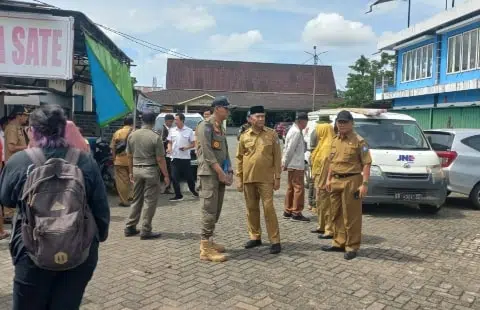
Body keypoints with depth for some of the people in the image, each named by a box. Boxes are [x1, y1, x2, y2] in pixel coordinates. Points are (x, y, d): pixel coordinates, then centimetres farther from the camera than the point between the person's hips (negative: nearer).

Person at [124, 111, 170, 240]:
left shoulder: (132, 135, 5)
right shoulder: (155, 137, -12)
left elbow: (129, 156, 10)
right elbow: (160, 159, -12)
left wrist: (131, 172, 19)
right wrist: (166, 175, -5)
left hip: (137, 170, 6)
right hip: (151, 171, -5)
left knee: (136, 200, 16)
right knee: (150, 201, 2)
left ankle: (130, 227, 20)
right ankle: (145, 231, 5)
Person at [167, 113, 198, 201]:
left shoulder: (189, 131, -3)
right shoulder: (172, 130, 5)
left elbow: (193, 144, 0)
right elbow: (170, 142, 11)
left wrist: (186, 148, -18)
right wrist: (169, 149, -10)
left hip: (185, 158, -2)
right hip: (175, 157, 2)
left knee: (189, 176, 8)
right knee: (175, 177, -1)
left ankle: (193, 190, 35)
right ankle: (178, 195, 10)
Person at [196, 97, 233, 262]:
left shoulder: (221, 127, 17)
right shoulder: (205, 125, -11)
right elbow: (207, 152, -18)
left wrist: (228, 168, 6)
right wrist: (220, 172, -20)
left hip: (220, 174, 9)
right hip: (209, 174, -9)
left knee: (216, 211, 13)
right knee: (209, 211, -8)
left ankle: (207, 242, 23)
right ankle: (206, 249, -3)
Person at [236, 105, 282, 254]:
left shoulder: (272, 134, -1)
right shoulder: (244, 136, 4)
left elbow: (277, 157, 1)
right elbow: (239, 158, 8)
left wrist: (277, 177, -3)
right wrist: (239, 178, 4)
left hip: (266, 178, -3)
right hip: (248, 178, 3)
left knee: (268, 208, -4)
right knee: (251, 209, 10)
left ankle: (275, 241, 3)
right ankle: (255, 237, 24)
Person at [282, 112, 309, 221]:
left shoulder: (293, 130, 16)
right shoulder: (296, 132, -16)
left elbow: (287, 148, 17)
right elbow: (290, 149, -18)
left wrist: (285, 163, 14)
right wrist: (285, 163, -12)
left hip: (293, 165, 10)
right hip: (296, 165, -10)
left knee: (291, 188, 15)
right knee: (299, 188, -6)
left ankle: (288, 211, 22)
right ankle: (296, 213, -2)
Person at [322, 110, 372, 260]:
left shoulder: (358, 141, -8)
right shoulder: (335, 141, 14)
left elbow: (366, 163, -11)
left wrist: (364, 183, -18)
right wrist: (329, 179, 16)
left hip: (351, 181, -7)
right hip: (336, 181, 8)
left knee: (351, 216, 0)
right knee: (336, 214, 14)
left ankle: (352, 246, 10)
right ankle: (339, 243, 27)